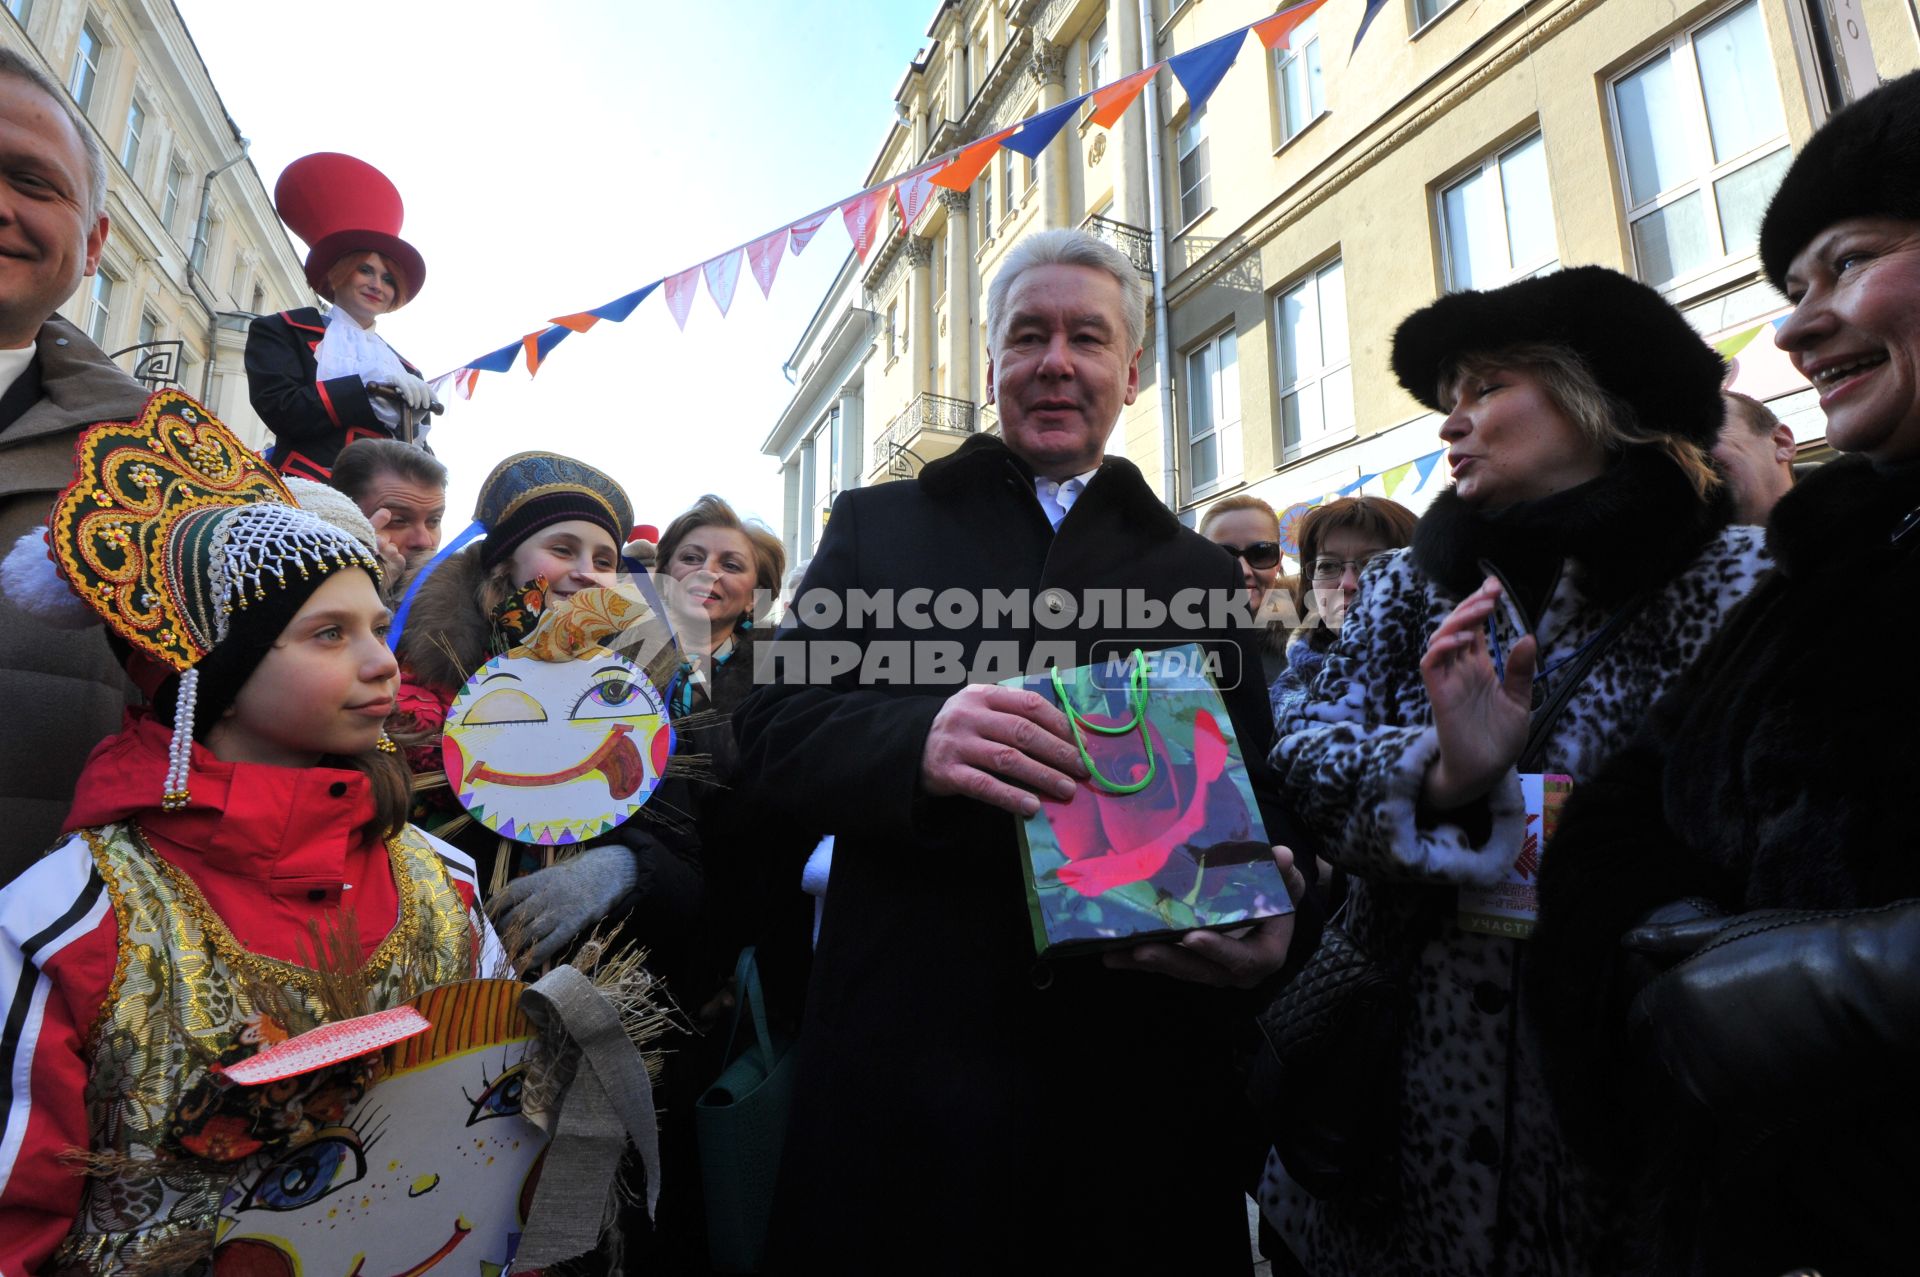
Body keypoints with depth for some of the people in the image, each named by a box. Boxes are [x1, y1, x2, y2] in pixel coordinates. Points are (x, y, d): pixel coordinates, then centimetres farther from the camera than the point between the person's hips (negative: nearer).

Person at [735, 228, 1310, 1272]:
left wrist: (1271, 906, -14)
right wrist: (916, 740, -24)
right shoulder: (877, 525, 6)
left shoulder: (1200, 571, 10)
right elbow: (770, 731, -3)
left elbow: (1257, 789, 8)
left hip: (1147, 1069, 2)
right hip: (907, 1053, -1)